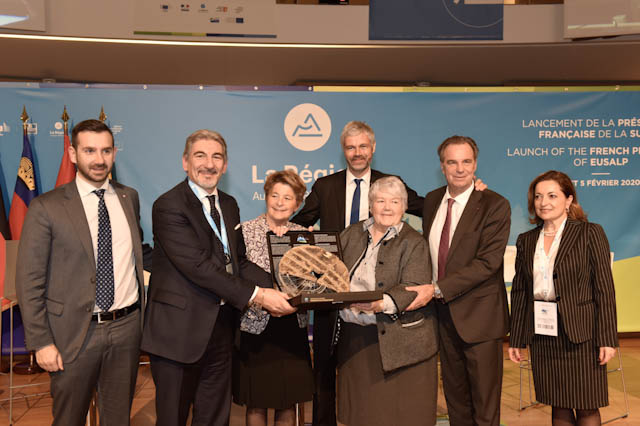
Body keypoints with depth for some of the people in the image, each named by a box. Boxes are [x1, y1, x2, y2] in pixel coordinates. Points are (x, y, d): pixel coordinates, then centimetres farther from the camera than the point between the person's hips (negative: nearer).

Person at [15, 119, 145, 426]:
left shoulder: (129, 197, 6)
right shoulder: (46, 207, -8)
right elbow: (29, 281, -7)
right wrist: (41, 343, -9)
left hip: (127, 327, 4)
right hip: (74, 332, -3)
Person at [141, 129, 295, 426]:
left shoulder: (229, 205, 11)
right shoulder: (169, 206, -15)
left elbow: (238, 261, 10)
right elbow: (198, 266, -23)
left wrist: (272, 288, -8)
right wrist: (256, 295, -25)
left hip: (220, 329, 7)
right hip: (179, 331, -7)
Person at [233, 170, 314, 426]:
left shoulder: (303, 234, 6)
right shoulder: (245, 231, -4)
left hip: (292, 328, 3)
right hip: (255, 328, -3)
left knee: (288, 404, 12)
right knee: (256, 404, 10)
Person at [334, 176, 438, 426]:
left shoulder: (414, 243, -4)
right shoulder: (352, 234, 10)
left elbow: (414, 289, -15)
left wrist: (382, 303, -31)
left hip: (398, 341, -4)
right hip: (354, 339, 4)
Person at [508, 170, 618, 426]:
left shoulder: (590, 233, -3)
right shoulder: (526, 241, 8)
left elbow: (605, 289, -5)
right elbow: (519, 292, 9)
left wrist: (607, 338, -9)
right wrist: (515, 340, 8)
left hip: (581, 336, -3)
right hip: (542, 336, 4)